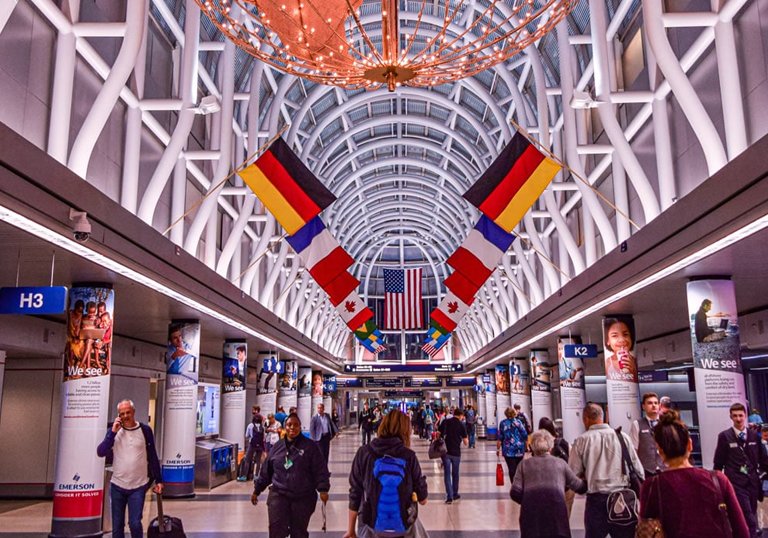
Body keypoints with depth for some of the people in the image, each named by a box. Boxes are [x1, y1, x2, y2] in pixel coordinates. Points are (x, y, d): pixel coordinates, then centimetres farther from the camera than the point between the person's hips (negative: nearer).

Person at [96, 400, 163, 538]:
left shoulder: (145, 430, -3)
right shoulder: (114, 430, 1)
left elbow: (153, 457, 1)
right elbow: (100, 452, -11)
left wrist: (158, 480, 0)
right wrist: (113, 432, -18)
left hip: (138, 486, -2)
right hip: (117, 486, 2)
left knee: (135, 523, -8)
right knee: (117, 525, 10)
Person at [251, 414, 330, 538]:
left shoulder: (310, 446, -1)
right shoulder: (277, 447, 8)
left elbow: (320, 470, -6)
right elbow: (266, 471, 15)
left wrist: (323, 489, -17)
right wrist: (257, 490, 17)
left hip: (303, 497, -1)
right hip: (278, 495, 2)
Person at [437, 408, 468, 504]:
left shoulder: (446, 422, 1)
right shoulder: (461, 425, -3)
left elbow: (438, 434, -3)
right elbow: (465, 442, -3)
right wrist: (466, 440, 18)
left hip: (445, 452, 0)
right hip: (456, 453, 0)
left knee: (447, 474, 3)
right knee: (455, 474, 16)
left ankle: (449, 496, -5)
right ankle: (455, 494, 28)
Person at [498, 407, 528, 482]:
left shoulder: (503, 423, 0)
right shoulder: (518, 422, 0)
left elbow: (500, 438, -2)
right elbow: (525, 435, -2)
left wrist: (498, 449, 4)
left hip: (508, 450, -1)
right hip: (519, 449, 1)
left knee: (511, 469, -1)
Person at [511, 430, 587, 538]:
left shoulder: (524, 464, 17)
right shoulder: (560, 463, 18)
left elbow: (515, 492, 5)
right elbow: (579, 486, 17)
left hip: (530, 510, 0)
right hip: (556, 505, 0)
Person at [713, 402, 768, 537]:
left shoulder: (755, 436, 8)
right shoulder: (724, 436, -4)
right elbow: (718, 463, 0)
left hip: (753, 483, 5)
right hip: (736, 484, -4)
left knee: (751, 518, 11)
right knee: (750, 521, -11)